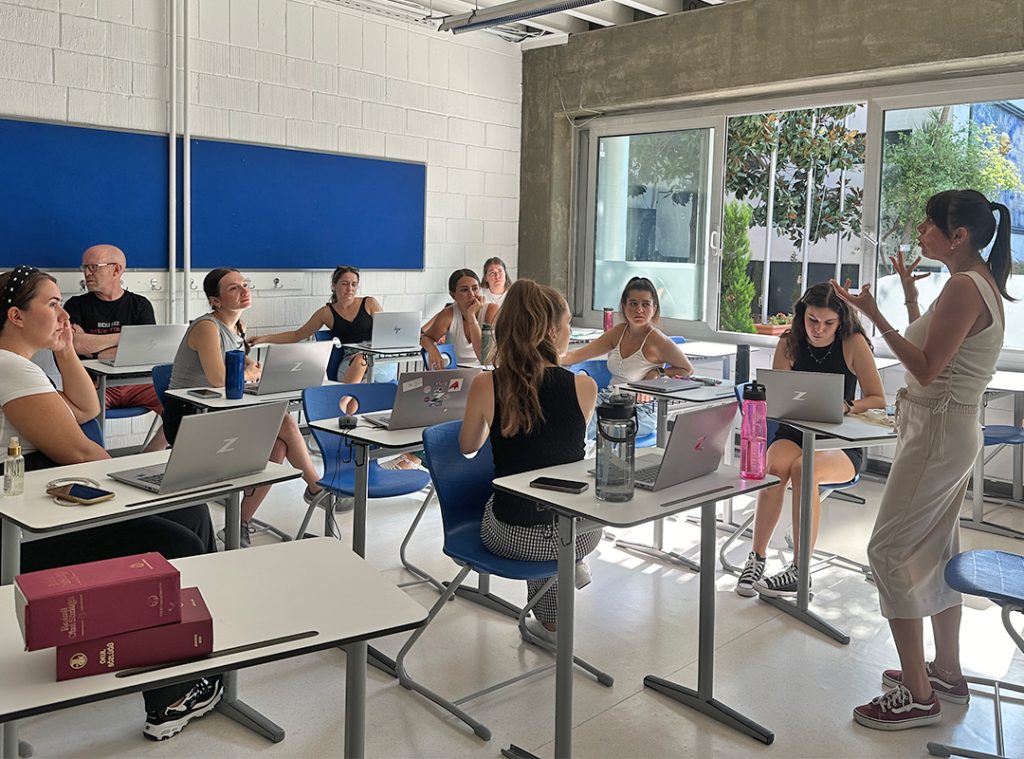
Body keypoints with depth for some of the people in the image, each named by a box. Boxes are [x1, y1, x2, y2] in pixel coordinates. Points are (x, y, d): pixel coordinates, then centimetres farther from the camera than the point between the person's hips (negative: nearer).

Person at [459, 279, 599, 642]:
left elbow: (468, 447, 8)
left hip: (511, 536, 0)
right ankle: (572, 567, 53)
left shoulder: (486, 385, -13)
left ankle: (551, 622, 51)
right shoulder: (583, 386, -13)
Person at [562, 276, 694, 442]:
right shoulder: (619, 331, 6)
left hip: (640, 410, -6)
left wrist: (657, 374, -12)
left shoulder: (656, 340, -12)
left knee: (581, 432, -27)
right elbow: (579, 354, 10)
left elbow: (688, 370, 2)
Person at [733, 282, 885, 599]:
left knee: (803, 469, -34)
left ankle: (799, 572, -27)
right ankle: (757, 557, -20)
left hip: (841, 444, -2)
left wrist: (846, 406, -26)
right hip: (794, 434, 2)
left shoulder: (853, 343, -6)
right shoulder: (789, 344, 2)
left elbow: (878, 400, -6)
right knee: (774, 467, -32)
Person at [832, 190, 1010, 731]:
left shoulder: (964, 286, -19)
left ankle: (918, 695, 0)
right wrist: (909, 295, 16)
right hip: (952, 428, 11)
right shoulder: (979, 282, 13)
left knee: (890, 549, -7)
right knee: (936, 548, 17)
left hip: (938, 431, -11)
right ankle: (947, 672, 30)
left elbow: (926, 369, -22)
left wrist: (873, 316, -22)